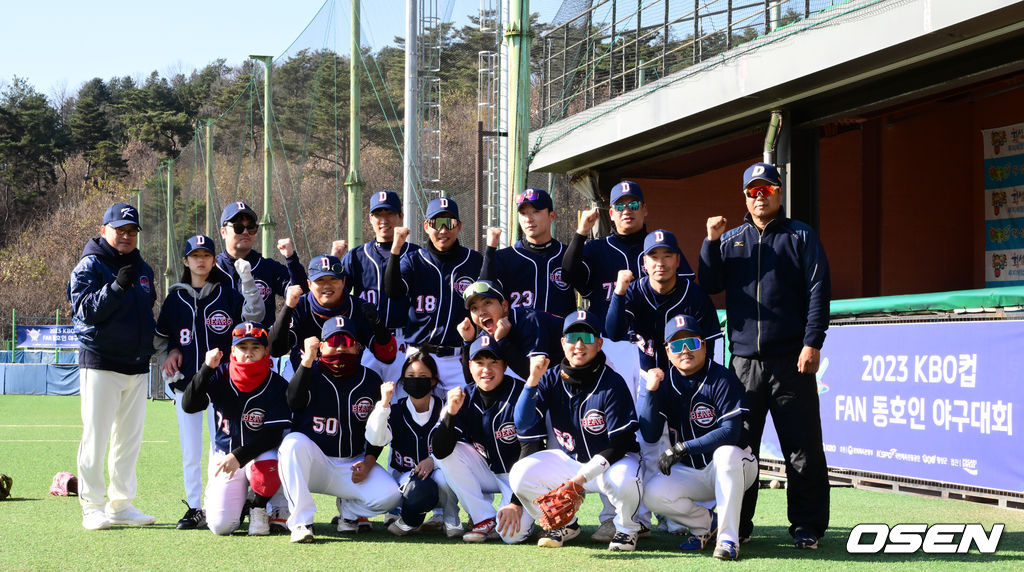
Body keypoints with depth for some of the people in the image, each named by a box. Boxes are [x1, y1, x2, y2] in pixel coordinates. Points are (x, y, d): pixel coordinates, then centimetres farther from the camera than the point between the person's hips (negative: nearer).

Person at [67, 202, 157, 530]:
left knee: (130, 438, 9)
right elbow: (85, 309, -18)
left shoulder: (143, 269, 16)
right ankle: (92, 506, -1)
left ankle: (121, 504, 16)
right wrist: (117, 287, -31)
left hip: (138, 365, 7)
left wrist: (153, 341, 9)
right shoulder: (90, 266, -5)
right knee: (96, 436, -6)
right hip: (100, 364, -7)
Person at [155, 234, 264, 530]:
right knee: (190, 451, 4)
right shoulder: (175, 297, 10)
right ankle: (194, 508, 12)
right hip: (186, 383, 2)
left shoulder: (227, 294, 3)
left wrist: (248, 281, -21)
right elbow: (161, 336, 20)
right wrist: (169, 353, 1)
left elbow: (254, 317, -12)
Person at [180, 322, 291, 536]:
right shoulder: (220, 376, -6)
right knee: (220, 525, -13)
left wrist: (239, 456, -30)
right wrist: (207, 368, -27)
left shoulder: (277, 386, -14)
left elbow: (274, 435, -19)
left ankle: (259, 508, -4)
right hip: (224, 453, 2)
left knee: (264, 472, -40)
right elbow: (188, 405, -18)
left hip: (259, 453, -2)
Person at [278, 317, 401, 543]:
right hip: (313, 461, -2)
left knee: (390, 495, -22)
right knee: (294, 442, -35)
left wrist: (369, 461, -5)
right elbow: (294, 402, -26)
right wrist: (307, 361, -37)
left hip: (352, 465, 2)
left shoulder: (370, 380, 5)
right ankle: (301, 522, -28)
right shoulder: (312, 372, -3)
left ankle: (349, 509, 13)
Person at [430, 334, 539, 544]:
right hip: (487, 472, 5)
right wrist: (451, 413, -34)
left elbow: (531, 451, -23)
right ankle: (485, 520, -10)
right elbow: (439, 452, -17)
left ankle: (524, 511, 10)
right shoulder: (464, 397, -8)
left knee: (512, 533, -29)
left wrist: (516, 502, -31)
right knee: (448, 450, -21)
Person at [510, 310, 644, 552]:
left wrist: (584, 476, -27)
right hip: (569, 460, 4)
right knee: (520, 475, -17)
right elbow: (522, 425, -14)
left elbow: (620, 443, -18)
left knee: (623, 479, -38)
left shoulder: (612, 384, -17)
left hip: (612, 460, -4)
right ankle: (565, 523, 8)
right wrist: (533, 380, -26)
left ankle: (626, 528, -4)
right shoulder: (552, 379, -5)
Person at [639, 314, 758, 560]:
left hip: (732, 467, -4)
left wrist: (682, 448, -27)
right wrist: (650, 390, -21)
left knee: (726, 453, -37)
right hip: (690, 474, 4)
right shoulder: (665, 383, 0)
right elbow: (650, 436, -9)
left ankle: (728, 537, -29)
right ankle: (707, 522, 6)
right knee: (653, 494, -22)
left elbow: (730, 432, -23)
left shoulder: (722, 379, -13)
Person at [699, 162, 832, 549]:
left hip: (791, 361, -3)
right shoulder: (730, 240, 15)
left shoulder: (800, 237, 6)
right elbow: (709, 285, 7)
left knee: (803, 449, -3)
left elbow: (818, 292, -1)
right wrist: (711, 242, -4)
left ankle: (807, 526, 3)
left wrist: (812, 343, -11)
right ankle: (736, 525, 13)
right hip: (743, 360, 3)